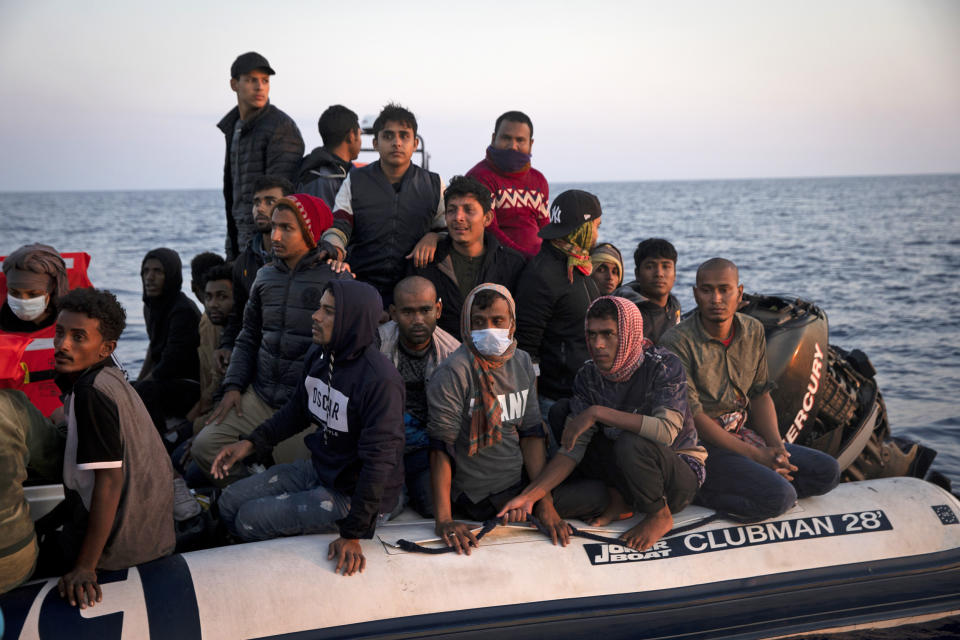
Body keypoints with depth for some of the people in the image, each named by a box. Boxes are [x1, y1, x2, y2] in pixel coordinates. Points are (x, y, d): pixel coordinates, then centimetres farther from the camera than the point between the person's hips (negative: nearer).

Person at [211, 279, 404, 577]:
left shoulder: (381, 381, -29)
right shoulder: (318, 355, -2)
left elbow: (378, 460, -28)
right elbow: (299, 409, 16)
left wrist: (352, 534, -28)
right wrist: (251, 443, 4)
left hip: (353, 493, -8)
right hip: (318, 469, 8)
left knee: (251, 519, -11)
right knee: (231, 501, 6)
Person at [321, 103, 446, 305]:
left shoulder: (434, 184, 13)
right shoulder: (355, 182, 12)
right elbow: (338, 225, 4)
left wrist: (433, 236, -3)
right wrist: (334, 249, -19)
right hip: (362, 287, -1)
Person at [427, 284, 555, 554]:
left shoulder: (522, 363, 7)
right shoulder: (454, 372, -14)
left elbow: (531, 434, 7)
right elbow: (441, 447, -16)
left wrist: (545, 503, -1)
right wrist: (443, 520, -23)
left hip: (517, 489, 7)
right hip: (471, 499, -7)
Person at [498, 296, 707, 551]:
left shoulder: (664, 365, -19)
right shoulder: (588, 376, -5)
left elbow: (666, 432, -34)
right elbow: (573, 449, -11)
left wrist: (598, 413, -35)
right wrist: (529, 496, -25)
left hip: (682, 471, -4)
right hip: (625, 471, 4)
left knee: (630, 443, -35)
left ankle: (660, 514, -10)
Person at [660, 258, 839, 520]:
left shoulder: (754, 331, 6)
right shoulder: (677, 342, -16)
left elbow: (760, 395, 12)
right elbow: (692, 415, -18)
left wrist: (775, 445, -7)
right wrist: (756, 455, -18)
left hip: (743, 434, 8)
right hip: (702, 444, -8)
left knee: (827, 472, -1)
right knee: (779, 496, -26)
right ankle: (704, 492, -5)